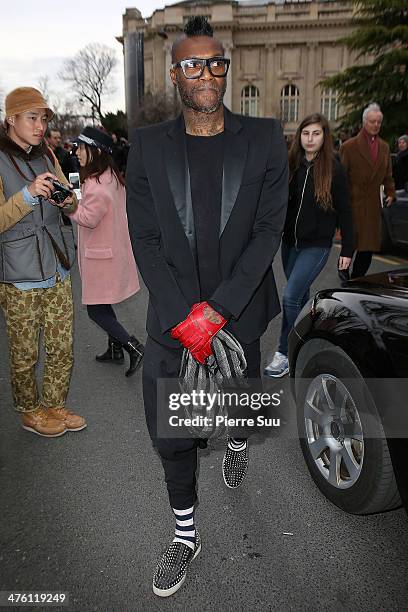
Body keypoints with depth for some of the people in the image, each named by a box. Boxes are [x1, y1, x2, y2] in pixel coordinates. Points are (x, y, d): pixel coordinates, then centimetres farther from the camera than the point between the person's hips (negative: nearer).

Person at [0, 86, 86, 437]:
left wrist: (67, 201, -8)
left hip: (57, 269, 6)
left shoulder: (46, 155, 11)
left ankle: (55, 405, 30)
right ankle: (29, 411, 28)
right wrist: (28, 194, -26)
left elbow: (71, 207, 15)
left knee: (62, 347, 10)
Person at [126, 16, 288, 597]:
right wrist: (184, 319, -14)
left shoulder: (264, 139, -3)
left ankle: (238, 440, 59)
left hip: (239, 312, 0)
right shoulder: (148, 145, -1)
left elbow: (268, 231, -8)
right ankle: (185, 536, 32)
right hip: (171, 320, 1)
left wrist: (216, 310, -16)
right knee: (171, 436, 7)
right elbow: (145, 239, -5)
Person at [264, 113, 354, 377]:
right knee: (301, 297, 16)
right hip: (290, 243, 5)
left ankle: (285, 355, 2)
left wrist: (347, 250, -4)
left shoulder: (334, 169, -7)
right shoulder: (292, 165, 3)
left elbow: (344, 212, -3)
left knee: (291, 296, -13)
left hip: (317, 246, -4)